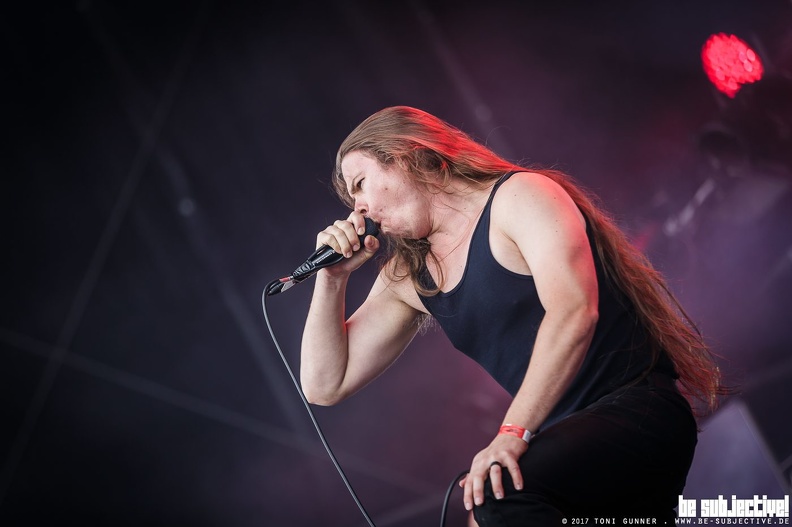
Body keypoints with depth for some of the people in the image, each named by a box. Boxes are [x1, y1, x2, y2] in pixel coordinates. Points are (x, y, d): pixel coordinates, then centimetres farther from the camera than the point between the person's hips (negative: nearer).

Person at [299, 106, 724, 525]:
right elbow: (325, 385, 15)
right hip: (566, 439, 7)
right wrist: (332, 276, 6)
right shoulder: (407, 278, 15)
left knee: (500, 493, -31)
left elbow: (573, 313, -22)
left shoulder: (519, 196, -6)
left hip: (640, 412, -7)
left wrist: (512, 433, -29)